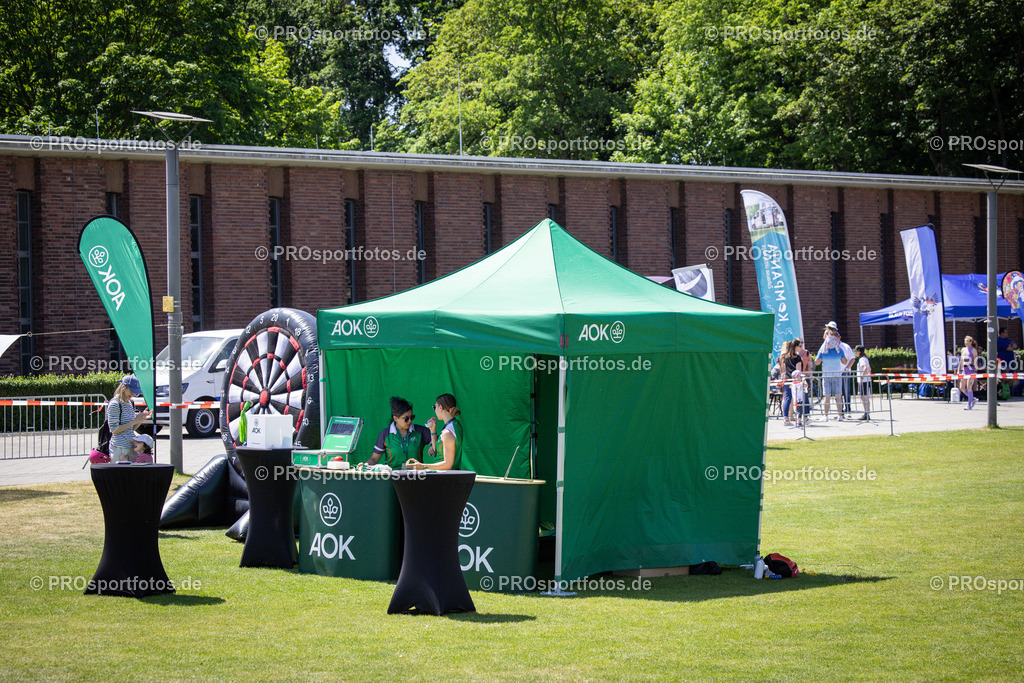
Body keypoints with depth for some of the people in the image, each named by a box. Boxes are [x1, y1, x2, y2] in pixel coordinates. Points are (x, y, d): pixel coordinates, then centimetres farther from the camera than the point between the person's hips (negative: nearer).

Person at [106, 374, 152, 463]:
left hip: (131, 447, 8)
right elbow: (114, 430, -15)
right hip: (119, 448, -8)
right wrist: (134, 421, -14)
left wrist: (141, 420, 4)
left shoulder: (129, 403, 15)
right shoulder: (114, 404, -10)